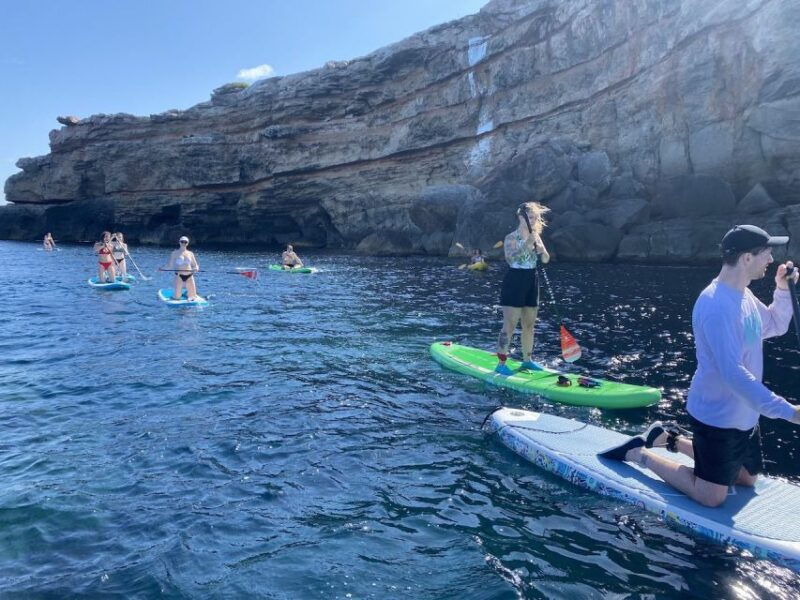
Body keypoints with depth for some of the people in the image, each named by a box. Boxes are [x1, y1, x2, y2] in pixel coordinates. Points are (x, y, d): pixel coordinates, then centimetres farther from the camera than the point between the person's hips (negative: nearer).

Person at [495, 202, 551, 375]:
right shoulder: (511, 238, -9)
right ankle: (501, 364, -2)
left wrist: (541, 250, -19)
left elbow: (546, 260, 2)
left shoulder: (536, 237, 10)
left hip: (531, 283, 7)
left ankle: (527, 360, 25)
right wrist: (527, 244, -37)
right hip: (514, 283, -7)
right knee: (510, 326, -7)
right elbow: (510, 258, -26)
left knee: (530, 325, 12)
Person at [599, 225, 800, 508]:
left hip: (743, 415, 10)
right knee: (711, 497, 1)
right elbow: (732, 373, -32)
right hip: (718, 417, -9)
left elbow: (775, 326, 19)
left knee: (747, 478, 25)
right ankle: (638, 453, 11)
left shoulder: (743, 295, 4)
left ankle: (672, 438, 29)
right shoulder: (717, 305, -28)